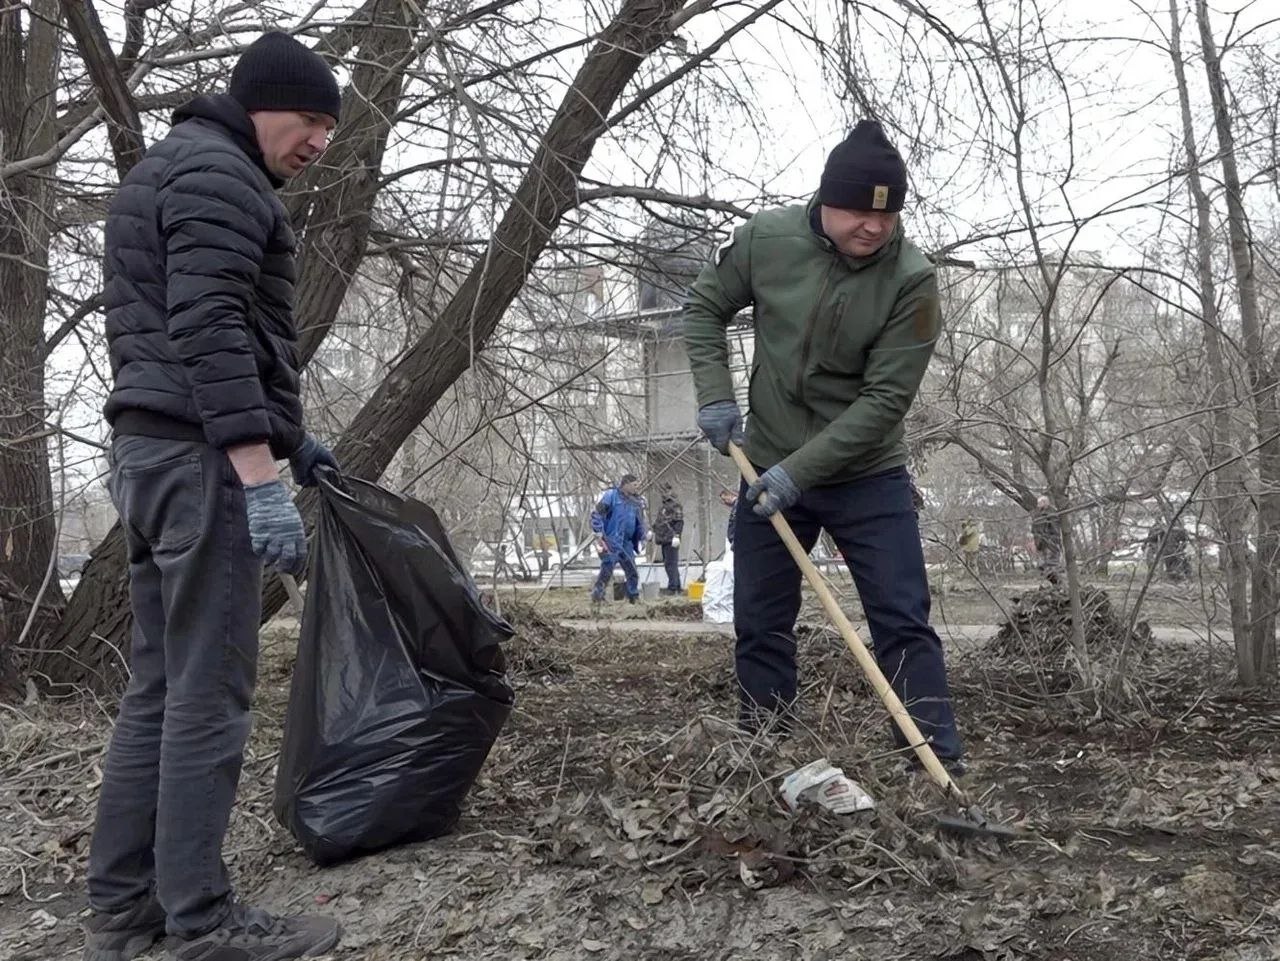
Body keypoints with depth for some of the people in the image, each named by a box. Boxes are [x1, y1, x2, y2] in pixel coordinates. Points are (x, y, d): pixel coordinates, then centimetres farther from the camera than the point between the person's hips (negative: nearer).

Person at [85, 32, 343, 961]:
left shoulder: (175, 169, 25)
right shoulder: (217, 174, -8)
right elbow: (210, 331, -20)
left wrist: (285, 435, 28)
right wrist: (262, 473, -25)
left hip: (149, 451, 10)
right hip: (201, 457, -10)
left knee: (160, 686, 10)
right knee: (209, 692, -7)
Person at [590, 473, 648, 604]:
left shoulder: (636, 502, 11)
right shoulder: (611, 496, -8)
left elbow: (640, 523, 19)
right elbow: (597, 514, -9)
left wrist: (644, 535, 2)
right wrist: (598, 533, -15)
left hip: (626, 543, 7)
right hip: (610, 541, -7)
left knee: (632, 571, 10)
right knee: (607, 570, -9)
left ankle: (634, 598, 22)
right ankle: (597, 596, 1)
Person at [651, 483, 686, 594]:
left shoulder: (675, 505, -8)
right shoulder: (662, 506, 21)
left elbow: (679, 522, -15)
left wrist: (676, 535, -22)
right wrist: (653, 531, 24)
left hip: (671, 539, -10)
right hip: (664, 539, 10)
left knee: (671, 563, -9)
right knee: (667, 563, 12)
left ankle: (672, 587, -8)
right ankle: (677, 586, 18)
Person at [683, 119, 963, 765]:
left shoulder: (911, 281, -18)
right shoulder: (765, 239, -10)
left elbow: (884, 400, -20)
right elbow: (705, 308, 7)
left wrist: (801, 470, -24)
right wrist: (715, 397, -6)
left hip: (868, 475, -2)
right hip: (769, 471, 3)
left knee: (904, 624, -5)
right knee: (760, 627, 10)